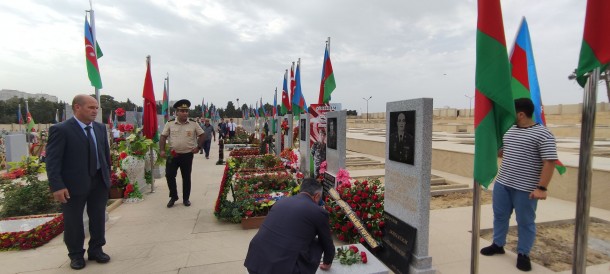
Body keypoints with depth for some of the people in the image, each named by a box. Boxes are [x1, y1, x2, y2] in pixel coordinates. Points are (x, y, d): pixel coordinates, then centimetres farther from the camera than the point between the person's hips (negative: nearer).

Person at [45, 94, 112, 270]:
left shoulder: (100, 128, 6)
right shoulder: (61, 129, -11)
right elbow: (52, 160, -14)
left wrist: (107, 175, 11)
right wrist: (57, 186, -19)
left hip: (99, 181, 5)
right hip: (73, 184, -5)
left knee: (98, 218, 13)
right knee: (73, 221, 10)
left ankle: (96, 250, 30)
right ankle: (76, 255, 28)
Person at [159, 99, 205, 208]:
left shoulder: (193, 124, -3)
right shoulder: (170, 123, -2)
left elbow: (201, 135, 7)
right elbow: (163, 137, 2)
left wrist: (198, 147, -1)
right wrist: (162, 150, -6)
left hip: (187, 155, 0)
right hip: (172, 154, 1)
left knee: (186, 177, 9)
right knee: (169, 175, 1)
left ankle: (186, 199, 23)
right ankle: (173, 197, 21)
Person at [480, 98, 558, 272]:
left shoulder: (542, 134, -13)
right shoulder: (510, 130, 10)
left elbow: (549, 162, -17)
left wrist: (541, 188, -21)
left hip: (526, 188, -7)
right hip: (502, 183, 7)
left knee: (525, 222, 8)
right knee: (500, 215, 17)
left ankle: (523, 254, 23)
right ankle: (498, 244, 33)